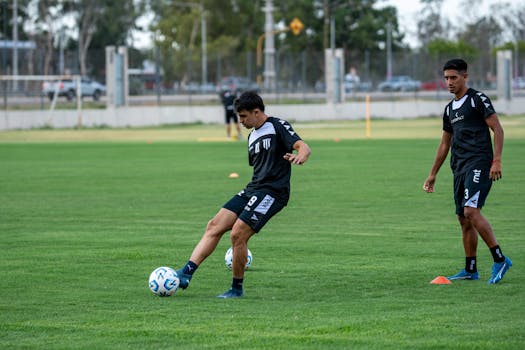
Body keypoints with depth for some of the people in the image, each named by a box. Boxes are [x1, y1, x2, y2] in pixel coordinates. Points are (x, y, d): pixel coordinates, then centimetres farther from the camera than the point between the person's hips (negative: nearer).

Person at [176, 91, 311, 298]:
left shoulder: (277, 126, -5)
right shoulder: (252, 136, 21)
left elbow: (303, 147, -18)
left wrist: (300, 157, -40)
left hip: (272, 192, -9)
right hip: (252, 190, 9)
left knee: (237, 234, -17)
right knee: (214, 226, -5)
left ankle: (237, 289, -1)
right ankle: (186, 273, -11)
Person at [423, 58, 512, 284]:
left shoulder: (478, 99, -3)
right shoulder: (449, 109, 20)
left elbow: (497, 129, -8)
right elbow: (445, 144, 27)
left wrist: (496, 161, -17)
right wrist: (433, 174, 27)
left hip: (479, 164, -8)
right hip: (460, 169, 8)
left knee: (471, 211, -21)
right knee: (463, 219, 7)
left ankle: (499, 260, -16)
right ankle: (470, 270, 13)